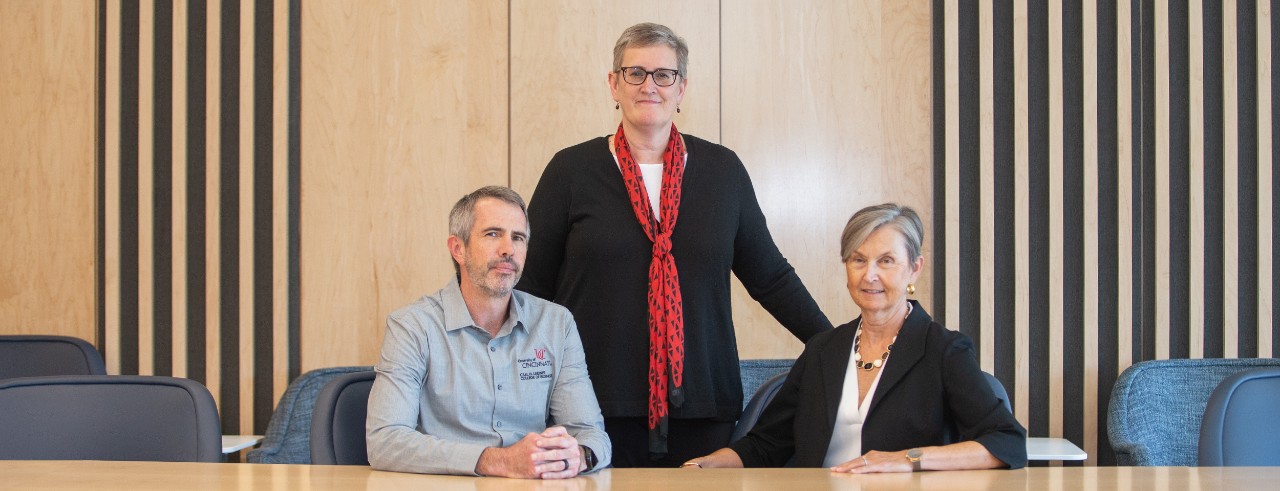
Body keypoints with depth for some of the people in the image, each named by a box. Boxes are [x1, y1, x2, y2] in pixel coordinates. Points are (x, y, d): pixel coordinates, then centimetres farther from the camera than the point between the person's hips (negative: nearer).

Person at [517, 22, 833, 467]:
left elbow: (770, 277, 14)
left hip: (701, 408, 2)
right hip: (597, 410, -1)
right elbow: (531, 285, 5)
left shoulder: (723, 170, 8)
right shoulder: (572, 170, 3)